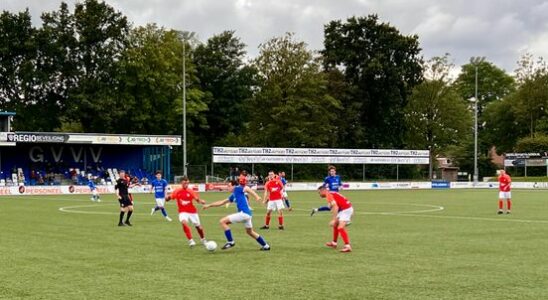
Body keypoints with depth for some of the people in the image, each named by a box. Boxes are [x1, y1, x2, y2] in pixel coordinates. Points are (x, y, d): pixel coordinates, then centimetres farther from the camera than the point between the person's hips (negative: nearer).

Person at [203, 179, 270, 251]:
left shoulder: (237, 188, 0)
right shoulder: (233, 195, 24)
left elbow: (247, 188, -18)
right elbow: (221, 202, 31)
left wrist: (256, 196, -33)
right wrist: (209, 205, 34)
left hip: (243, 213, -10)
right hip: (248, 214, 10)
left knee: (222, 221, -5)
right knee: (249, 232, 28)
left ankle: (230, 242, -2)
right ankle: (265, 245, 33)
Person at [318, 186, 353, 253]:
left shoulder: (329, 195, -14)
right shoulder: (331, 194, 15)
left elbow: (335, 207, -26)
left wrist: (333, 220, -27)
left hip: (346, 210, -11)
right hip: (344, 210, 11)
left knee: (340, 227, -20)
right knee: (335, 224, 23)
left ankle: (348, 246, -24)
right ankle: (334, 243, 35)